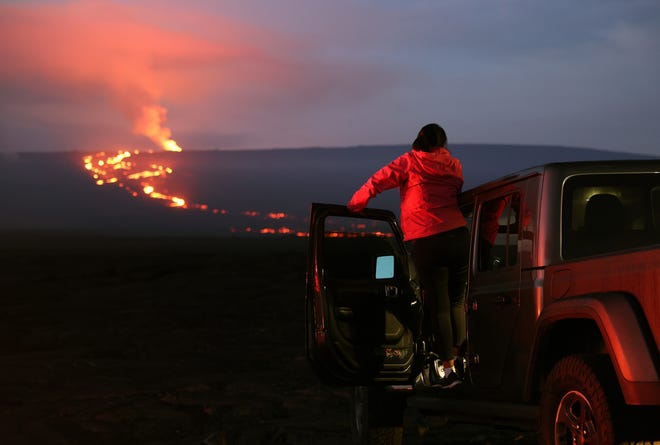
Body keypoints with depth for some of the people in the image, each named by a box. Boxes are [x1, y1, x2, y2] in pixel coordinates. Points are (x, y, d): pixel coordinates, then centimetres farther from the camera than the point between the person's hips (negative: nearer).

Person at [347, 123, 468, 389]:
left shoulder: (411, 162, 3)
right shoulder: (453, 166, 15)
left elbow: (378, 181, 0)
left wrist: (355, 204, 15)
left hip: (426, 242, -3)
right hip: (458, 236, 3)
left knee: (438, 306, 1)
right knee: (457, 303, 13)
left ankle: (446, 367, 3)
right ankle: (458, 358, 17)